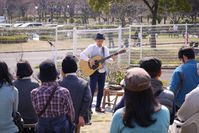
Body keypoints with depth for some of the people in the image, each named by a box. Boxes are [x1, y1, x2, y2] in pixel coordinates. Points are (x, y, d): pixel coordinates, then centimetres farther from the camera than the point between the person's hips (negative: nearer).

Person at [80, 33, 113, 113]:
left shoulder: (105, 49, 9)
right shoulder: (91, 47, -4)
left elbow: (107, 59, 5)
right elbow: (82, 54, -10)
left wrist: (112, 59, -16)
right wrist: (89, 60, -22)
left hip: (102, 71, 5)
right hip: (93, 71, -5)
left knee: (101, 89, 7)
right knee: (92, 89, -9)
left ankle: (98, 107, 18)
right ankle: (88, 107, -3)